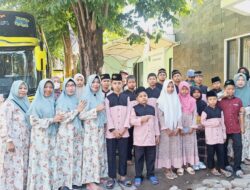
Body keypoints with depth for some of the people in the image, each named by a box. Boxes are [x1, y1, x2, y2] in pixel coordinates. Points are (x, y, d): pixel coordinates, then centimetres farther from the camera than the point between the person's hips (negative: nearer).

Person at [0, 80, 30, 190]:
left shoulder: (25, 103, 11)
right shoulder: (9, 103, -11)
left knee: (22, 167, 13)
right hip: (13, 142, -7)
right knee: (13, 167, 0)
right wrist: (9, 141, -21)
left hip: (23, 142, 7)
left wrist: (29, 140, 15)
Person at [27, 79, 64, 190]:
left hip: (51, 136, 5)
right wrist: (52, 120, -16)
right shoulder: (36, 103, -6)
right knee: (42, 162, 0)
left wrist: (57, 119, 1)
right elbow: (33, 121, -14)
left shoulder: (53, 102, 10)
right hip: (40, 138, -5)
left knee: (51, 161, 9)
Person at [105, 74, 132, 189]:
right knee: (111, 155, 5)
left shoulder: (126, 98, 7)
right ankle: (112, 178, 15)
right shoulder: (108, 98, 1)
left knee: (123, 154, 8)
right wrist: (113, 130, -12)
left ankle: (123, 177, 19)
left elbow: (128, 114, 2)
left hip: (124, 131, 2)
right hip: (111, 132, -2)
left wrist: (124, 128, -8)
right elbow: (108, 115, -4)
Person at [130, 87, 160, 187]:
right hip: (139, 138, -3)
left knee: (151, 157, 10)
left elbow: (156, 122, 10)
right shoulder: (135, 108, -1)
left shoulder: (152, 108, 9)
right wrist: (141, 119, -22)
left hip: (151, 138, 3)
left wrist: (157, 135, 8)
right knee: (139, 158, 5)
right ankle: (138, 176, 15)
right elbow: (131, 121, -9)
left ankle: (151, 174, 24)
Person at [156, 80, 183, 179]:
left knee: (175, 147, 4)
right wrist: (166, 129, -13)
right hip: (165, 129, -4)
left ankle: (173, 168, 14)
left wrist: (178, 127, -5)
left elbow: (179, 114, 6)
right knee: (166, 148, -2)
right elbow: (160, 115, -8)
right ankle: (166, 169, 5)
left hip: (175, 128, 4)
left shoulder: (176, 99, 9)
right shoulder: (161, 100, -2)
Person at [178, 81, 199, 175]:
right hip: (180, 126, -2)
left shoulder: (192, 100, 4)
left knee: (190, 144, 4)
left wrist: (193, 127, -4)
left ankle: (189, 165, 11)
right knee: (181, 145, 1)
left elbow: (194, 114, 4)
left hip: (190, 126, 2)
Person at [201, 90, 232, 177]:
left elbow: (223, 122, 8)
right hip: (210, 135, -3)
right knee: (211, 152, 5)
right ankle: (212, 168, 19)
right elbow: (203, 122, -7)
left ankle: (221, 168, 18)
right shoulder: (205, 110, -6)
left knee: (221, 152, 6)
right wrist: (213, 123, -16)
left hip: (219, 135, 4)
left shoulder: (219, 110, 6)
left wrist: (224, 134, 8)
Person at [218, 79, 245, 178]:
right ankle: (226, 165, 28)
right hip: (224, 128, -1)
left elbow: (241, 115, 6)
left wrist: (242, 127, 5)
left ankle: (237, 168, 4)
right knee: (224, 147, 11)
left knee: (238, 147, -4)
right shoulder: (220, 101, -3)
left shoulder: (238, 101, 3)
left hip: (236, 129, 1)